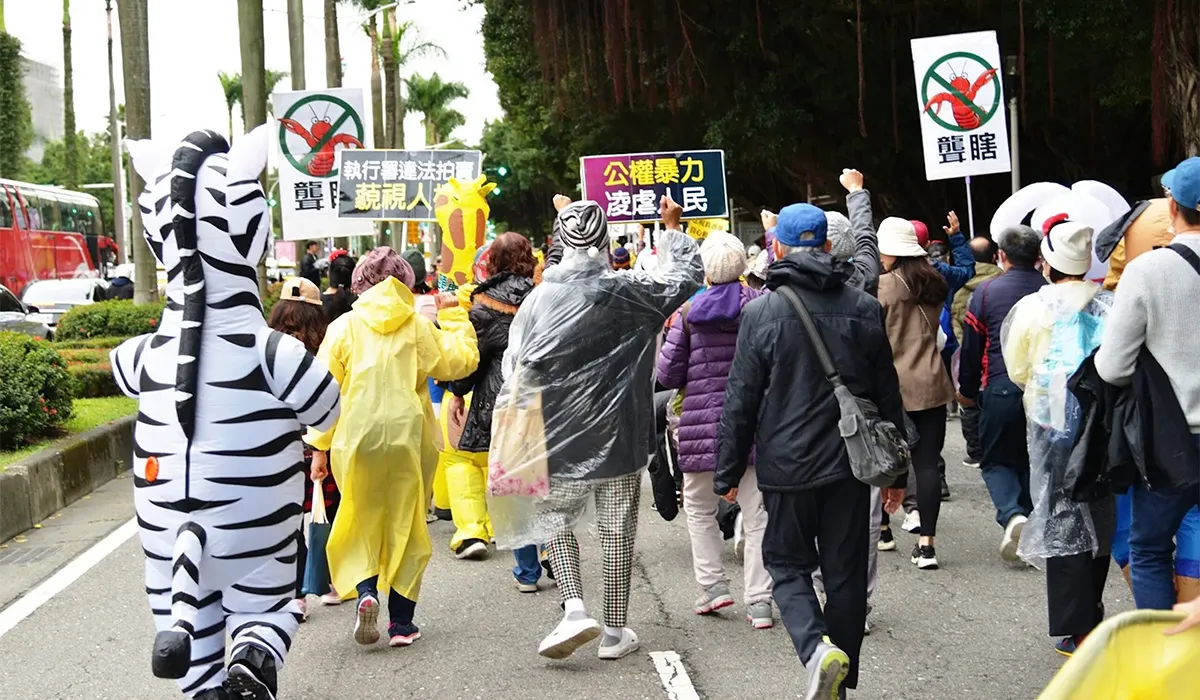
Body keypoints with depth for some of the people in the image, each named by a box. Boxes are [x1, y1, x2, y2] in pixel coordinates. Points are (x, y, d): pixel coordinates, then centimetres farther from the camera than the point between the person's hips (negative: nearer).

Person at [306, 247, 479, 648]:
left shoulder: (343, 328, 2)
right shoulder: (418, 327, 1)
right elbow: (461, 361, 7)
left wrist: (320, 445, 4)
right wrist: (453, 317, 18)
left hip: (356, 439, 0)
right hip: (409, 438, 0)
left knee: (361, 523, 13)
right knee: (406, 527, 8)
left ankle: (365, 591, -12)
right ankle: (401, 622, 9)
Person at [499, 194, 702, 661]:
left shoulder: (540, 297, -6)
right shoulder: (628, 292, -8)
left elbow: (515, 368, -4)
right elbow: (686, 280, 5)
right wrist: (674, 230, 18)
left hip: (561, 438, 0)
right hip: (620, 438, 0)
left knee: (556, 521, 15)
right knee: (618, 530, 9)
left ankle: (574, 609, -4)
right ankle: (615, 631, 16)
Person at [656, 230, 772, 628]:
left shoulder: (689, 313, -5)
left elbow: (667, 375, -2)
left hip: (703, 422, -1)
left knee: (699, 506, 19)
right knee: (757, 513, 5)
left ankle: (712, 584, 13)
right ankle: (759, 601, 3)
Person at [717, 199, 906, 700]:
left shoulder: (761, 311, -8)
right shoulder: (864, 308, 2)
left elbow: (740, 401, -6)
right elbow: (888, 394, 7)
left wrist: (728, 472, 3)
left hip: (788, 467, -3)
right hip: (852, 466, 3)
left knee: (787, 564, 12)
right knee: (846, 573, 12)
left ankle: (816, 647, -13)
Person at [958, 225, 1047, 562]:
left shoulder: (986, 292, -2)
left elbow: (971, 347, 2)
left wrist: (967, 390, 14)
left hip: (1001, 387, -2)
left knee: (995, 460, 8)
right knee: (1033, 459, 16)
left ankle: (1011, 515, -15)